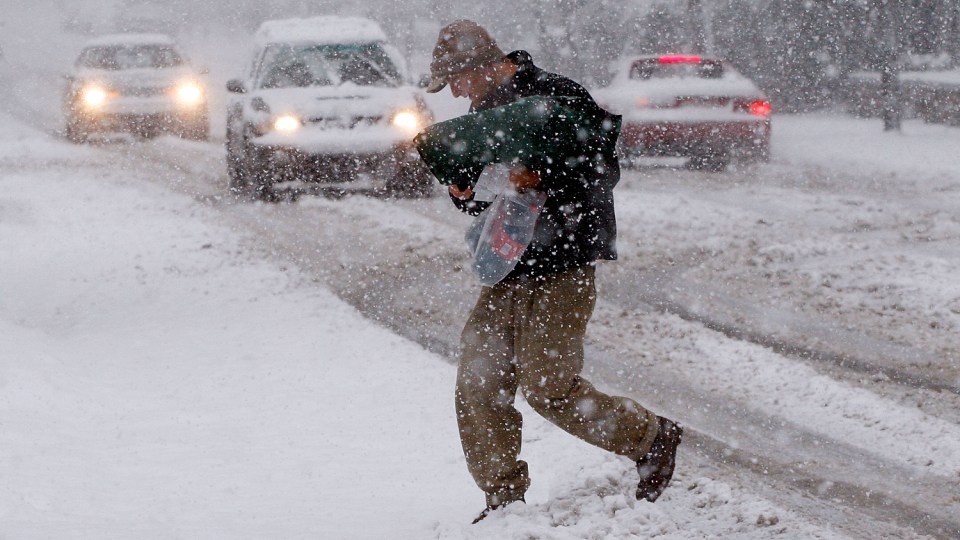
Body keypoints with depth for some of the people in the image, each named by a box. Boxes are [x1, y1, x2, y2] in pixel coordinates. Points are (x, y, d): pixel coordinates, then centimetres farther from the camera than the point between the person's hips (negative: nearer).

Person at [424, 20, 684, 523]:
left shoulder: (556, 96, -11)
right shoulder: (484, 110, 15)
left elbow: (603, 171, -15)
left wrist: (542, 179, -29)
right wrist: (464, 192, -1)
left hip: (562, 268, -8)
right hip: (507, 271, 8)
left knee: (549, 387, -12)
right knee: (479, 386, 2)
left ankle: (651, 437, 8)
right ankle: (504, 500, 15)